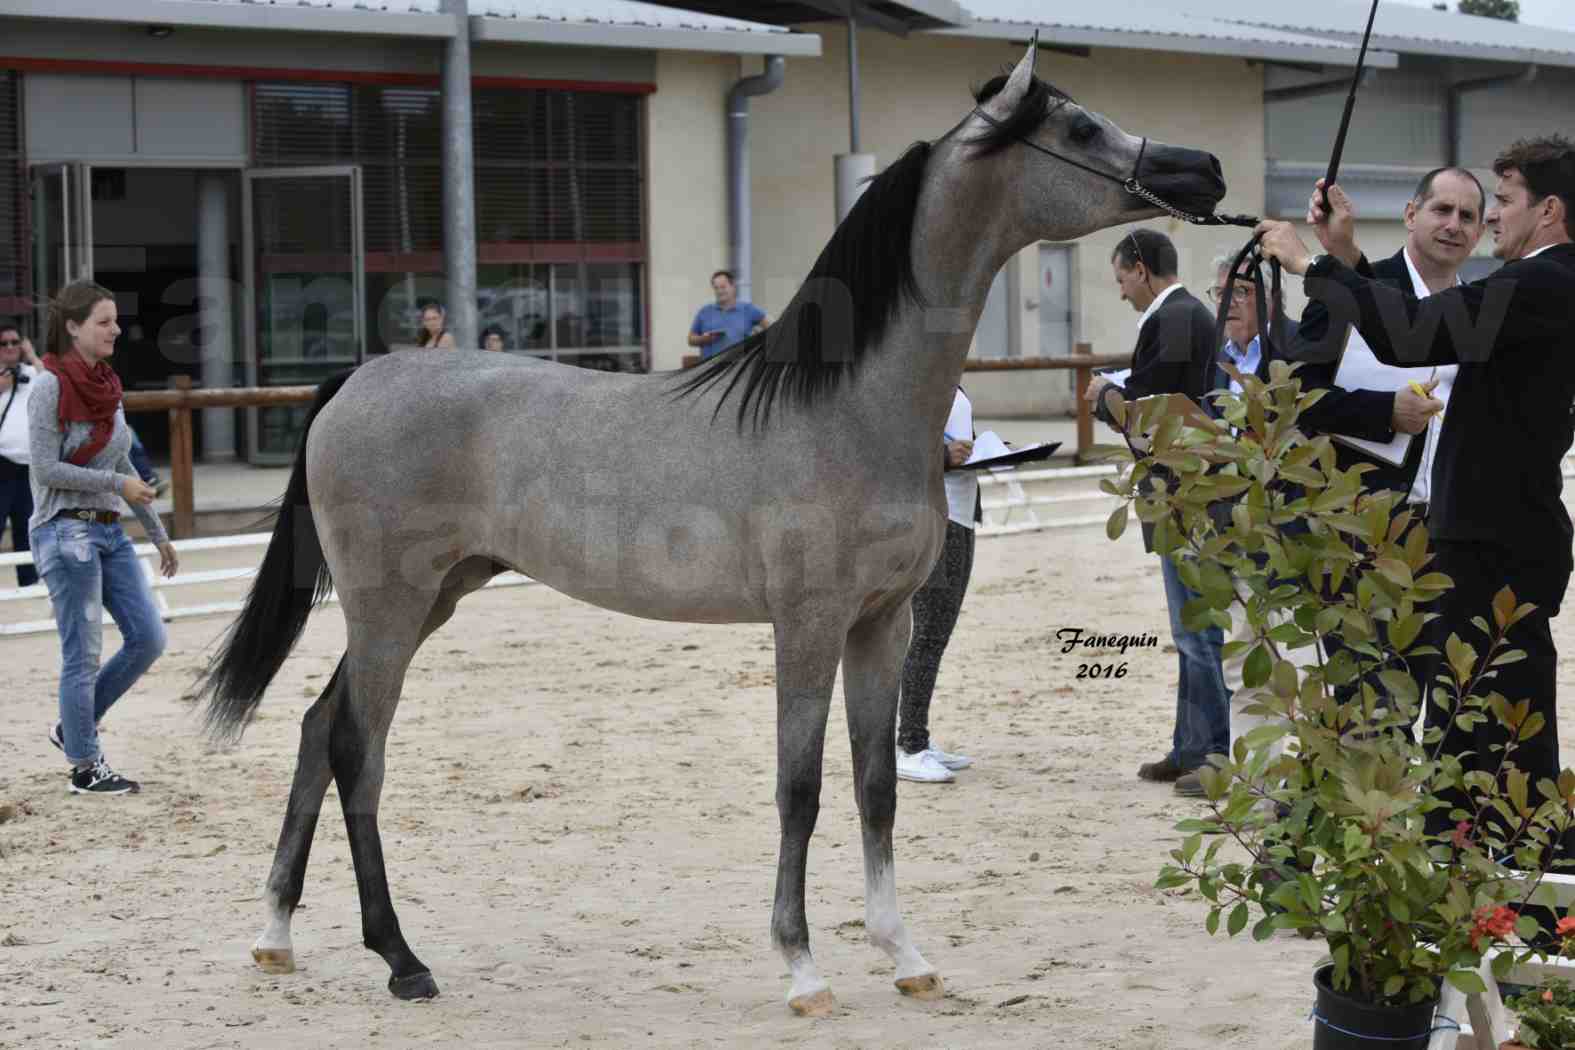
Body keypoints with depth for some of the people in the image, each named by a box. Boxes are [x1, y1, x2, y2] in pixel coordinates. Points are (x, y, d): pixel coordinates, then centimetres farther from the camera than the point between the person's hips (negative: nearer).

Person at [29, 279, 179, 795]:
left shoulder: (107, 385, 10)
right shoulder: (50, 386, -12)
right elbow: (47, 469, -16)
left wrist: (158, 534, 18)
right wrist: (116, 483, -14)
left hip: (110, 530, 8)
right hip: (66, 531, -8)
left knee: (148, 639, 5)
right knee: (83, 654, -1)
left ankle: (74, 727, 20)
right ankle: (86, 766, 10)